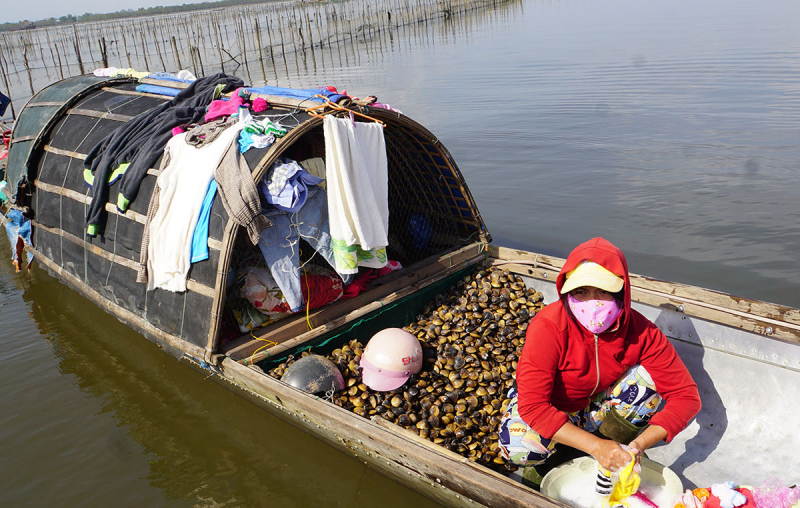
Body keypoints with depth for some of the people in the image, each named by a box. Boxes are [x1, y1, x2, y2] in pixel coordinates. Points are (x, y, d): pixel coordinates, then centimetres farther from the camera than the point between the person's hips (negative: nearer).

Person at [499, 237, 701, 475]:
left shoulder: (641, 331, -22)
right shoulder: (547, 328, -32)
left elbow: (686, 395, -21)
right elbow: (532, 406, -36)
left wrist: (639, 445, -35)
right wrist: (595, 446, -43)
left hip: (598, 408, 2)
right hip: (551, 408, -2)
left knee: (649, 376, -24)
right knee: (519, 446, -33)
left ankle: (619, 452, -4)